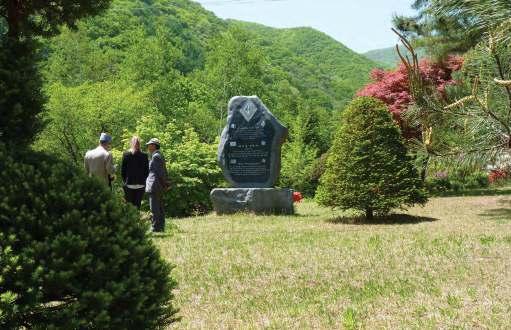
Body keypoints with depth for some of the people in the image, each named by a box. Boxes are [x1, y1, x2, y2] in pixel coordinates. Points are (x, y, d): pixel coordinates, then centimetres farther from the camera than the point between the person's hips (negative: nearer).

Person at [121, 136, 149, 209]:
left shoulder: (126, 154, -6)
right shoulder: (144, 156, -4)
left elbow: (122, 170, -1)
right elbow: (147, 171, 1)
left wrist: (124, 180, 11)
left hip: (129, 184, -1)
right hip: (141, 185, 1)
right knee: (138, 204, 7)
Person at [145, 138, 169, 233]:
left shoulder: (156, 156, -13)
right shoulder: (160, 155, 18)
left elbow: (160, 171, -16)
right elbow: (164, 171, 19)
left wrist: (164, 183, -11)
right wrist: (165, 183, 17)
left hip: (154, 185, -10)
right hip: (160, 186, 10)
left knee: (154, 208, -9)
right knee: (160, 208, 12)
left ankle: (156, 228, -8)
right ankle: (161, 227, 16)